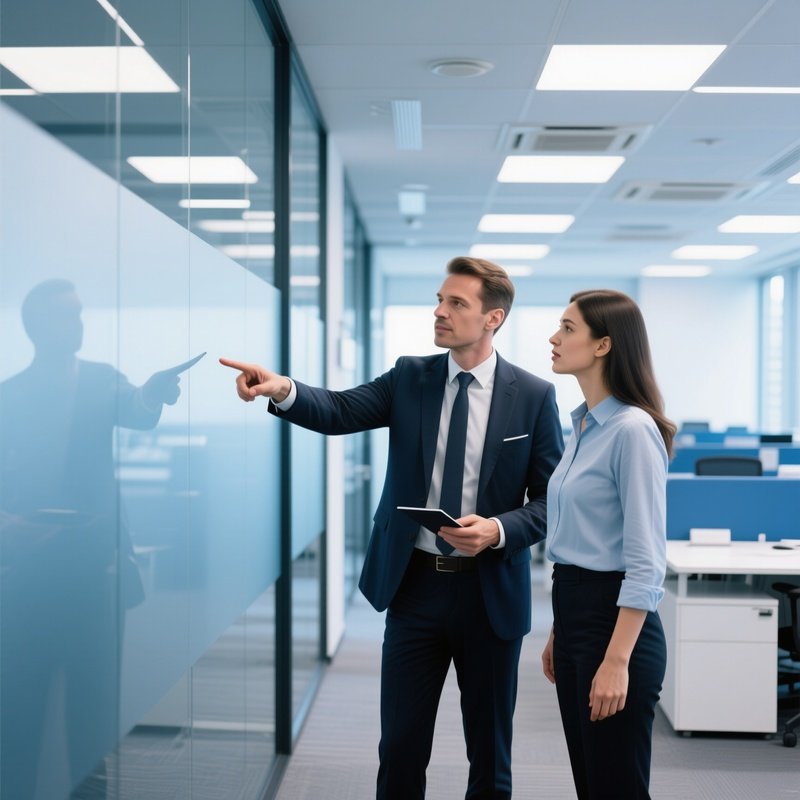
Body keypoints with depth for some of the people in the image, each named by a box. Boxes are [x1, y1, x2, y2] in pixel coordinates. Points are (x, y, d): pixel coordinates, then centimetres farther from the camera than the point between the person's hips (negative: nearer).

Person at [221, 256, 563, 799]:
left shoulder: (533, 396, -4)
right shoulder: (410, 378, 2)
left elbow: (552, 499, -3)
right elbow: (340, 411, -11)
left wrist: (500, 530, -20)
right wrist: (283, 389, -30)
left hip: (490, 590, -1)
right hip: (414, 584, 2)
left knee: (490, 753, 12)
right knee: (401, 746, 8)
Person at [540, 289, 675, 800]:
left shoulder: (633, 430, -16)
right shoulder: (584, 426, 11)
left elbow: (646, 562, -19)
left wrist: (618, 661, -22)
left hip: (614, 620, -9)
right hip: (574, 612, 9)